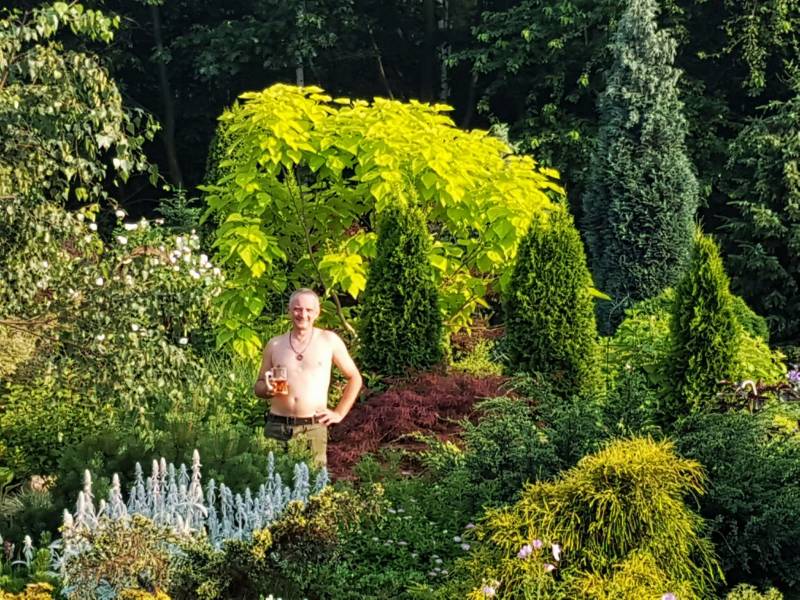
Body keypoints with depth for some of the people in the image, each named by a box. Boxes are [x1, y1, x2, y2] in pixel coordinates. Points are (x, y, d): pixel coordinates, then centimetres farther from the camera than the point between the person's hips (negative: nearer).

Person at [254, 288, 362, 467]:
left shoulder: (329, 340, 3)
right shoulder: (274, 344, 9)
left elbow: (355, 378, 10)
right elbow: (258, 386, 16)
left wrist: (339, 413, 4)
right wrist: (267, 389, -6)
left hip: (313, 428, -2)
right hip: (276, 426, 2)